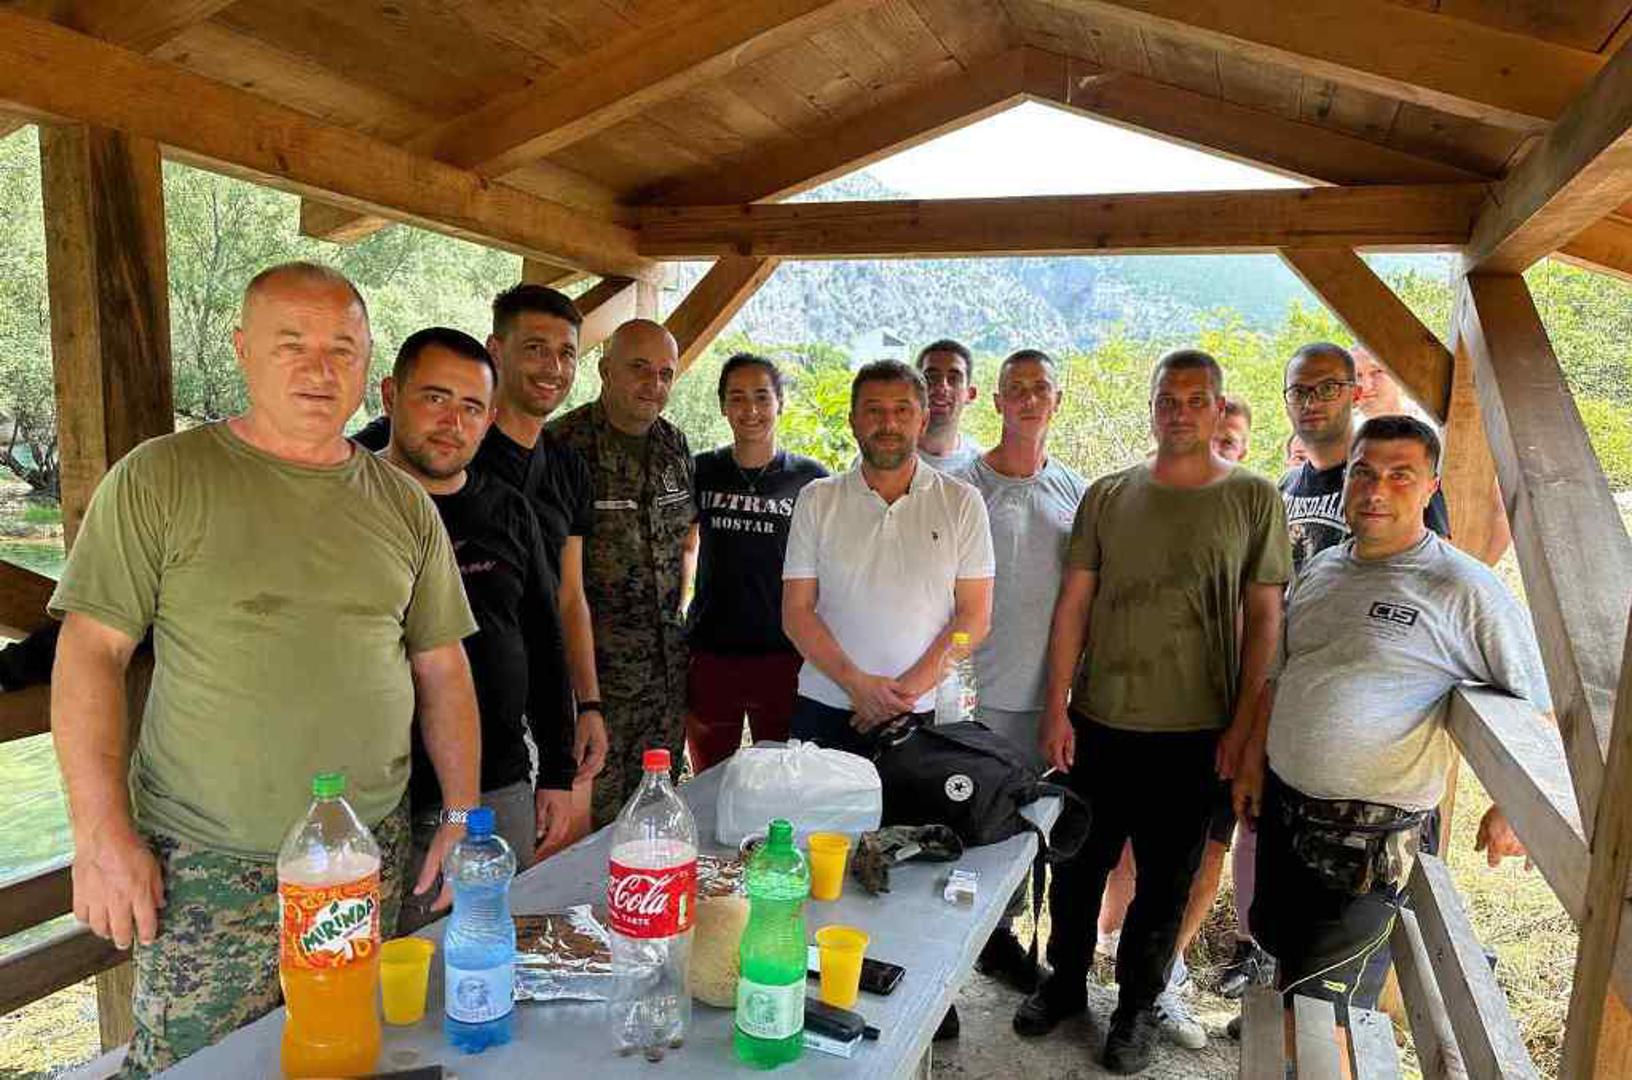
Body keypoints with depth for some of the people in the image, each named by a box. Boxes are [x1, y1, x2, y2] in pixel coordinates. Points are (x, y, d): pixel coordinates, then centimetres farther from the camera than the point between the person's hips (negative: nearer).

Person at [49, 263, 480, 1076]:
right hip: (207, 864, -3)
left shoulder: (405, 504, 6)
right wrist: (103, 835, -10)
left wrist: (463, 814, 5)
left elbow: (440, 668, 9)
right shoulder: (158, 479, -4)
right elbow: (91, 655, -5)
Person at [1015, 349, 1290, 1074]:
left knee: (1165, 881, 12)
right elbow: (1073, 605, 3)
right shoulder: (1107, 496, 3)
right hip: (1097, 723, 2)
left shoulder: (1253, 498, -2)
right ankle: (1064, 985, 37)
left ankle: (1136, 1007, 33)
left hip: (1194, 734, -1)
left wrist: (1242, 727, -5)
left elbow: (1264, 619, -1)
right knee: (1078, 867, 14)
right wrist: (1056, 709, -2)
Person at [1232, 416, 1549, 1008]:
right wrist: (1253, 759, 14)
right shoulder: (1319, 568, 7)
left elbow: (1536, 704, -7)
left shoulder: (1465, 589, -13)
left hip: (1369, 831, -6)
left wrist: (1513, 808, -9)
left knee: (1325, 998, 0)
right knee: (1276, 937, 22)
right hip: (1281, 803, 6)